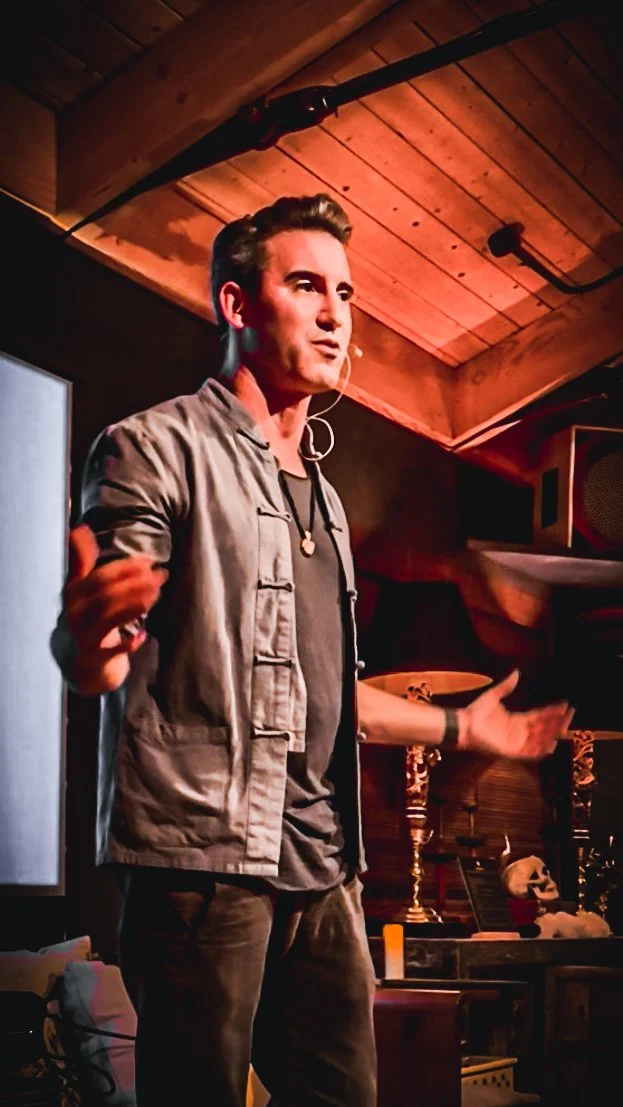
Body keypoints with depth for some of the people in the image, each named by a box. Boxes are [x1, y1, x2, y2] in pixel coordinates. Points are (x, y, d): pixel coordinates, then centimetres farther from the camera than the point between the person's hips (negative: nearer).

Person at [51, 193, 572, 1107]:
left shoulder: (321, 498, 22)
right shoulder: (157, 448, -3)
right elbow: (93, 664, -12)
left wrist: (458, 727, 30)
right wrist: (90, 637, -35)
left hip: (324, 872, 7)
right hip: (203, 857, -7)